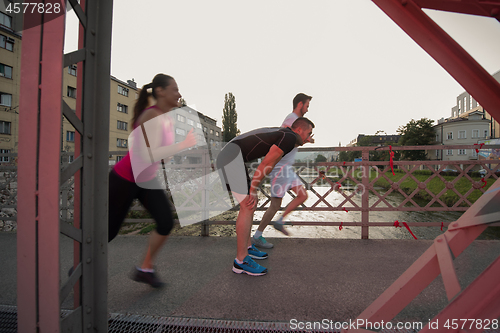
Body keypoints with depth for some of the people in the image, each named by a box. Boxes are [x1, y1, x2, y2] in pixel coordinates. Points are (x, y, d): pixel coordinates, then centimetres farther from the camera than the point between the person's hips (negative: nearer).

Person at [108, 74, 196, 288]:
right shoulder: (152, 116, -25)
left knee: (166, 223, -6)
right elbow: (149, 156, -34)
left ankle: (145, 269, 14)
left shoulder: (167, 117, 2)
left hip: (147, 180, 7)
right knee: (110, 230, 10)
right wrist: (183, 145, -32)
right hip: (125, 179, -7)